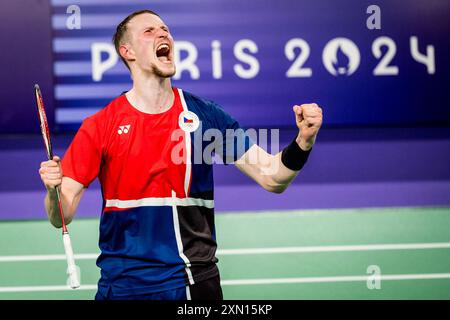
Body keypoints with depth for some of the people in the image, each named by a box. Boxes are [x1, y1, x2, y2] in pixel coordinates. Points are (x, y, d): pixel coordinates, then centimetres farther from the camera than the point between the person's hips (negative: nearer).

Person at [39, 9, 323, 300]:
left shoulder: (204, 115, 1)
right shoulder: (99, 126, -4)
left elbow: (272, 177, -2)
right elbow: (61, 217, -5)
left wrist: (303, 141, -19)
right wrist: (54, 189, -27)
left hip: (197, 282, 1)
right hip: (124, 284, -1)